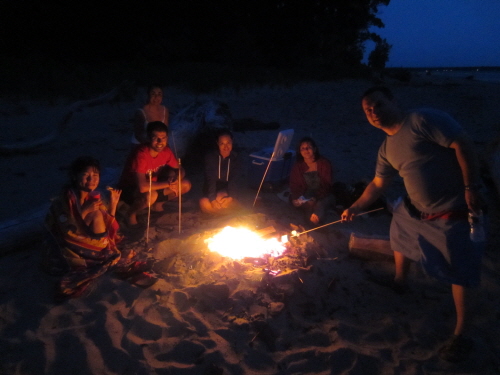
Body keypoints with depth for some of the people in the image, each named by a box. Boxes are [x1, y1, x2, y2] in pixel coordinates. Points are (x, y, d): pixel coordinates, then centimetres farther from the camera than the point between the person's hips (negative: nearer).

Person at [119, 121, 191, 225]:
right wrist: (168, 183, -29)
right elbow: (143, 187, -40)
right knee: (151, 195, -40)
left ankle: (158, 204, 11)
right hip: (130, 190, -6)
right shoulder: (141, 154, -32)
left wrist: (175, 179, -23)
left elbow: (180, 170, 1)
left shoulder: (166, 151, -12)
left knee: (186, 185, -9)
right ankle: (132, 213, -7)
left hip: (153, 186, 7)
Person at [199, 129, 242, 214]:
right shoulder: (210, 157, -12)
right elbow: (210, 179, -21)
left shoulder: (235, 158, -6)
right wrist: (212, 198, -33)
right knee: (204, 203, -31)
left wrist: (230, 196, -32)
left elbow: (234, 179, -15)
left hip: (226, 191, 0)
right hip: (213, 190, 0)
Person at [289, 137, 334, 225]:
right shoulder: (297, 167, 2)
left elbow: (326, 185, -10)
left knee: (320, 205, -35)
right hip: (305, 197, 2)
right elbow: (294, 187, -2)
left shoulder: (324, 163, -4)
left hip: (323, 197, -1)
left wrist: (315, 199, -27)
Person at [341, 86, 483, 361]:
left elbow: (462, 145, -21)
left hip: (452, 212, -8)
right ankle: (399, 282, 53)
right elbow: (378, 184, 15)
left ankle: (460, 335, 16)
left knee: (460, 273, 2)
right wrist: (356, 207, 11)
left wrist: (471, 188, -24)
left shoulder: (423, 120, -18)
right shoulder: (387, 149, 6)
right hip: (416, 210, 8)